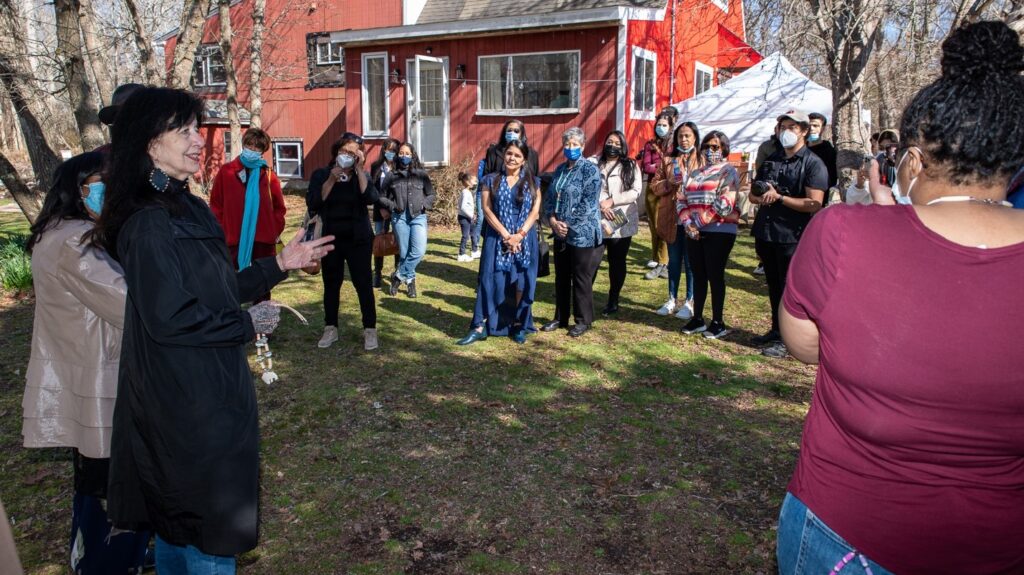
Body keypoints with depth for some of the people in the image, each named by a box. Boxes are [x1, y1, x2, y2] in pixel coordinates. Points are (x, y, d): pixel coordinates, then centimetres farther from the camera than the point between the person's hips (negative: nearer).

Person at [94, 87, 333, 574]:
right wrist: (247, 326, -13)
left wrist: (280, 264, 5)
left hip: (206, 388, 10)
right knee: (211, 531, 6)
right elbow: (168, 318, -25)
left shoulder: (188, 210, 8)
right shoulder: (149, 223, -21)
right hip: (189, 398, -10)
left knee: (180, 518, 25)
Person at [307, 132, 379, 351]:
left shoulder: (362, 176, 1)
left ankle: (370, 330, 7)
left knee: (363, 283, -2)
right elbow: (312, 204, -13)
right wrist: (331, 179, -19)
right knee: (331, 284, 9)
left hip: (358, 239, -1)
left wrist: (359, 170, -20)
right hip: (330, 239, 1)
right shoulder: (321, 174, 1)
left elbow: (370, 198, -18)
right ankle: (330, 329, 21)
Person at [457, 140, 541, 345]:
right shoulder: (491, 180, 4)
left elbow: (535, 211, 0)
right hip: (497, 239, -1)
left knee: (522, 283, 3)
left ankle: (519, 326, 14)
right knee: (490, 280, -3)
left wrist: (519, 235, -13)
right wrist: (506, 235, -13)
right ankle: (480, 327, -2)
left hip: (524, 240, 1)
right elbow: (487, 209, -3)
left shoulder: (533, 182, 7)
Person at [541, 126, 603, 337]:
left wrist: (569, 225, -17)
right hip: (560, 234, 7)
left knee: (581, 279, 1)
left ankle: (583, 320, 13)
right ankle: (560, 318, 26)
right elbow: (549, 198, 11)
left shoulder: (590, 169, -8)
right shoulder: (560, 169, 12)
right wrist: (553, 220, -7)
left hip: (583, 234, -7)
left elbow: (589, 203, -16)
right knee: (561, 278, 14)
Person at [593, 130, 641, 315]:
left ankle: (613, 301, 18)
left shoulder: (630, 166, 7)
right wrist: (600, 204, -14)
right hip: (597, 220, 0)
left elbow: (635, 192, -3)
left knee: (617, 261, 7)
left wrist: (612, 201, -13)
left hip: (622, 221, 0)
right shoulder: (593, 163, 8)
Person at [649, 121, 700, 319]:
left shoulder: (703, 160, 0)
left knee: (691, 262, 3)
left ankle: (689, 302, 13)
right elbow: (655, 186, 7)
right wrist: (670, 183, -11)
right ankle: (672, 299, 23)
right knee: (674, 261, 13)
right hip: (672, 217, 3)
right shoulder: (668, 160, 9)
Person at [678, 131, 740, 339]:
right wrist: (687, 223, -7)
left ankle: (718, 322, 8)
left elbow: (724, 205, -14)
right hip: (694, 233, 6)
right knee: (698, 275, 9)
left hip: (719, 231, -6)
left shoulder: (728, 172, -2)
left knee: (715, 276, -2)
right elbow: (683, 201, 12)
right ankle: (697, 319, 18)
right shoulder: (696, 174, 19)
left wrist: (698, 221, -14)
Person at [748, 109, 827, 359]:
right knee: (773, 286, 17)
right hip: (766, 233, 7)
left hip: (793, 236, -7)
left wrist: (779, 197, -17)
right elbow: (753, 194, 18)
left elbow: (814, 204, -17)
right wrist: (764, 196, -5)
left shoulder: (813, 164, -7)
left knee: (789, 288, 0)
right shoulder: (771, 160, 15)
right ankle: (776, 330, 30)